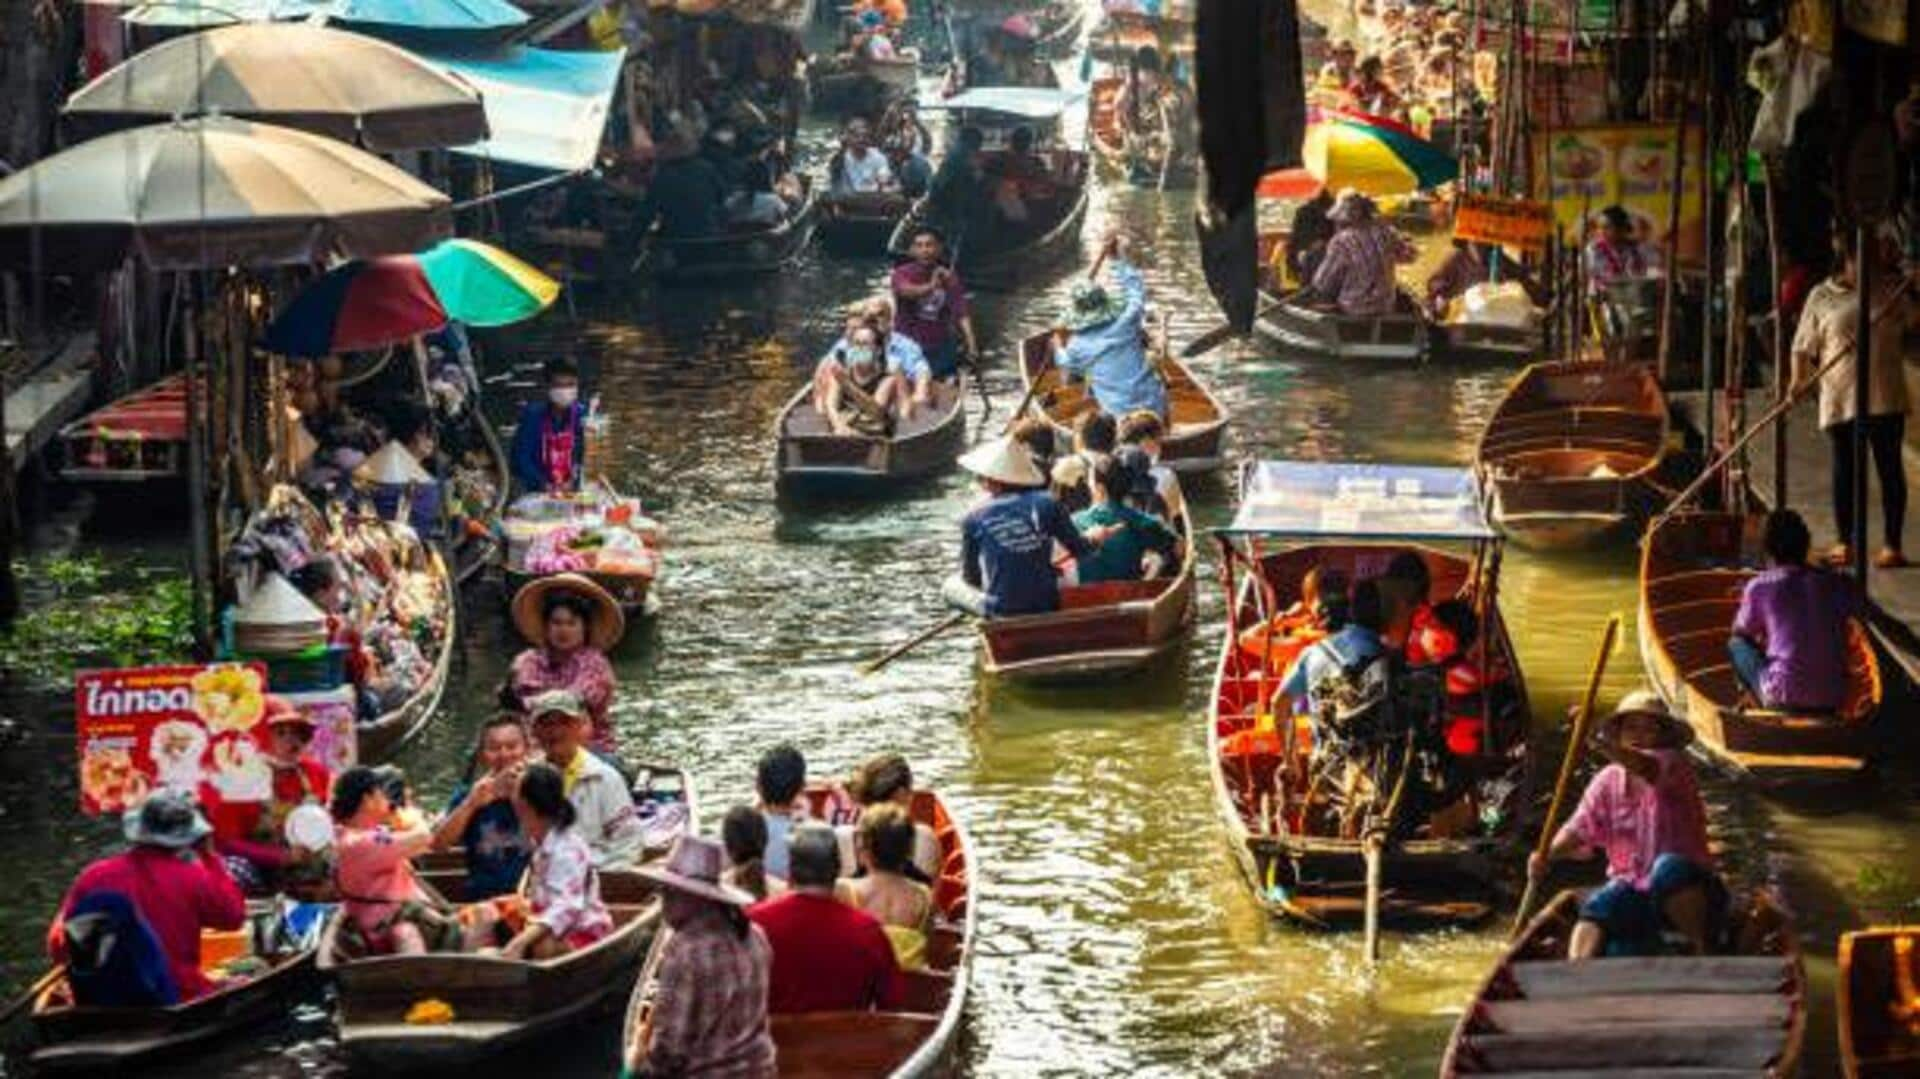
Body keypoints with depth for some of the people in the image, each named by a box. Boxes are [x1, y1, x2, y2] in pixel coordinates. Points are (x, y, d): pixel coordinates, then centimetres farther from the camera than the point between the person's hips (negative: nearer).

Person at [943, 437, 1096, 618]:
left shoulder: (974, 519, -9)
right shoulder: (1046, 504, -7)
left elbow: (971, 577, 3)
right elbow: (1082, 551, -3)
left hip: (1001, 611, -2)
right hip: (1047, 606, 2)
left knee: (950, 585, 24)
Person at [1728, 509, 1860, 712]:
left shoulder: (1759, 587, -3)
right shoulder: (1838, 584, 4)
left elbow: (1741, 632, 15)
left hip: (1784, 697, -3)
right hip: (1832, 700, 3)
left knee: (1736, 645, 22)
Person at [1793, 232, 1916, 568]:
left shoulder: (1891, 288, 7)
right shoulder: (1821, 297, 4)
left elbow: (1914, 318, 9)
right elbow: (1805, 346, 4)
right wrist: (1798, 380, -10)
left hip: (1884, 397, 0)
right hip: (1839, 398, 0)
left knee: (1890, 468, 0)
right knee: (1844, 469, 7)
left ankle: (1892, 544, 6)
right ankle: (1846, 543, 17)